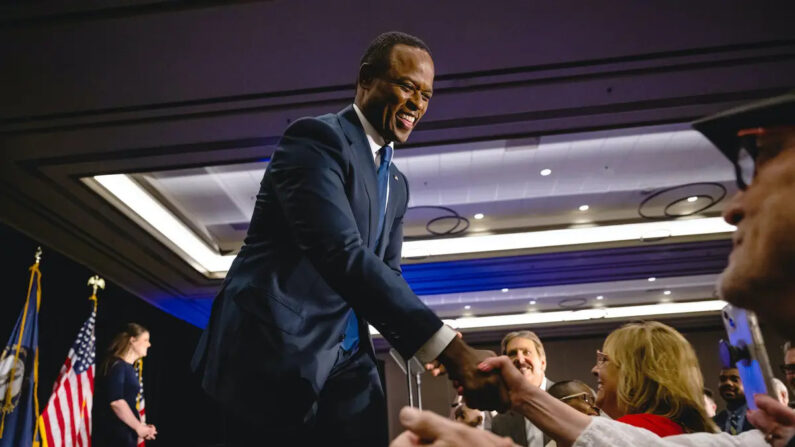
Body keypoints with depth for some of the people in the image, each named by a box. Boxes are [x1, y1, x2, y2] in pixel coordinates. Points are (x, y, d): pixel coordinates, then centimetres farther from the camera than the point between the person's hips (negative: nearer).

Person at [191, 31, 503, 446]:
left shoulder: (396, 184, 15)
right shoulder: (315, 137, -11)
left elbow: (386, 274, 12)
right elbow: (341, 256, -24)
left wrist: (443, 355, -5)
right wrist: (450, 349, -27)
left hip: (346, 358, 7)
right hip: (273, 346, -7)